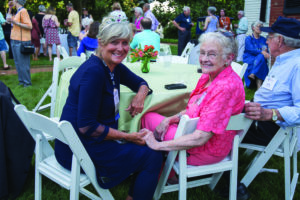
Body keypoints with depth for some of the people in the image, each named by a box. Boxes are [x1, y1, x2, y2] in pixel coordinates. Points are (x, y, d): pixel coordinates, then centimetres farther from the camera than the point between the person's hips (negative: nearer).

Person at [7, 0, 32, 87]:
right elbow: (9, 20, 29)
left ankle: (27, 82, 4)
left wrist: (15, 22, -24)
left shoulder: (23, 11, -13)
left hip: (21, 42, -10)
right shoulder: (18, 12, 15)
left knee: (22, 63, -5)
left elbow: (29, 26, -20)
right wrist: (10, 8, 19)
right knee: (18, 63, 14)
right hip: (15, 41, 10)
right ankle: (21, 80, 23)